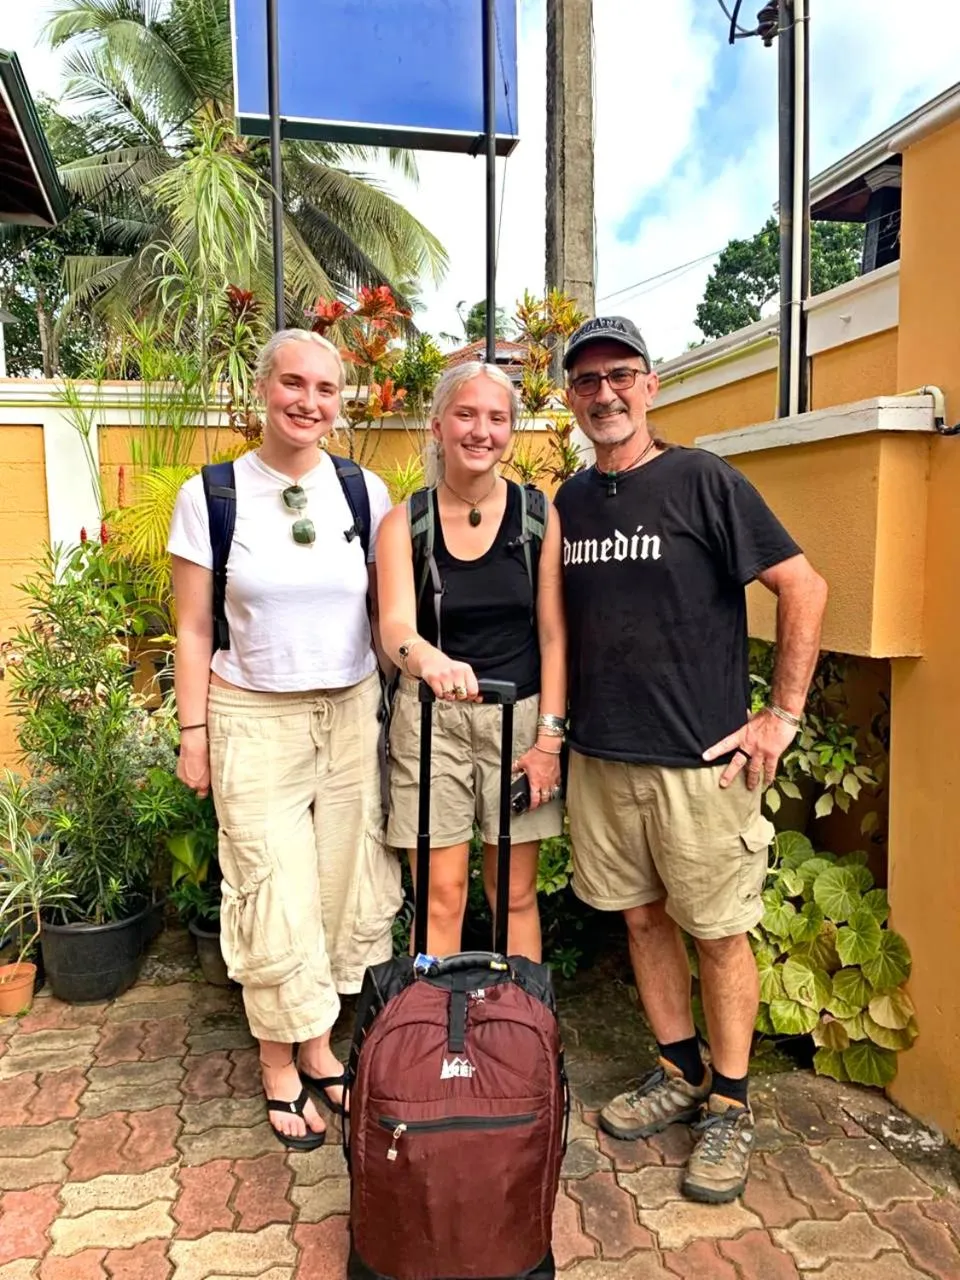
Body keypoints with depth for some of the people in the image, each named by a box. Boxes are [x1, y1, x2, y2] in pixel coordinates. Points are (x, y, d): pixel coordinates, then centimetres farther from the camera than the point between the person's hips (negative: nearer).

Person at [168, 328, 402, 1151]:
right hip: (254, 719, -2)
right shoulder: (210, 496, -5)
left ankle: (319, 1051, 31)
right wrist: (195, 734, -1)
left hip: (353, 713, 3)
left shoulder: (365, 491, 0)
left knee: (344, 891, 9)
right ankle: (279, 1069, 25)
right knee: (276, 901, 2)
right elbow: (194, 631, -1)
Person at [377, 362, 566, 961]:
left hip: (520, 715, 1)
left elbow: (553, 633, -1)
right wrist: (429, 659, -40)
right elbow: (395, 624, -17)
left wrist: (549, 735, -7)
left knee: (515, 895, 11)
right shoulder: (406, 521, -2)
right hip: (431, 717, 0)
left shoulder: (539, 514, -1)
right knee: (441, 895, 5)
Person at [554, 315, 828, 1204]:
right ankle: (680, 1073, 35)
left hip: (699, 759, -5)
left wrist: (782, 715, -10)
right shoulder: (568, 502, 9)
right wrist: (560, 723, 11)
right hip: (600, 756, 5)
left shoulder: (702, 480, -8)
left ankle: (730, 1107, 26)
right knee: (643, 919, 15)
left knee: (720, 932, 7)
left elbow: (805, 588, -8)